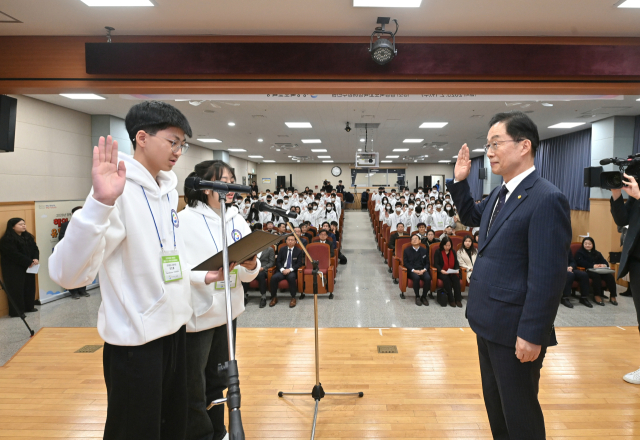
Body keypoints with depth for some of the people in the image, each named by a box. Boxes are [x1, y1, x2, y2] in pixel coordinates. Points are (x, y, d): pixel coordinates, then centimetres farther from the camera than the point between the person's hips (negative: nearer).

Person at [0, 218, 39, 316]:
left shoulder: (28, 236, 11)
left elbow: (35, 248, 8)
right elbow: (14, 254, -20)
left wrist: (36, 259, -12)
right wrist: (29, 262, -18)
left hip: (29, 267, 7)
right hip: (14, 270, -7)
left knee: (30, 287, 11)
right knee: (16, 289, -3)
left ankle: (29, 307, 23)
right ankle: (16, 311, 4)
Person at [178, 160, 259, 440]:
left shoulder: (237, 220, 6)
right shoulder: (185, 220, -12)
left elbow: (249, 274, 7)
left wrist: (250, 265, -15)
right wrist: (209, 275, -32)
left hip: (228, 312, 6)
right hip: (196, 315, -5)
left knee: (218, 380, 20)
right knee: (193, 388, 5)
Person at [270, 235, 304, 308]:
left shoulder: (298, 251, 8)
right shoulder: (282, 249, 14)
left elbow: (299, 263, 0)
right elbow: (278, 261, 9)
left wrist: (290, 269, -16)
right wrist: (282, 269, -11)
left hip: (292, 271, -2)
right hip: (282, 270, 2)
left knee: (291, 277, -38)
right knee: (274, 277, -29)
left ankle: (293, 298, -25)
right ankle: (274, 298, -12)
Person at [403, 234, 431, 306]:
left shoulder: (424, 250, 15)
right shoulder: (407, 250, 9)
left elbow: (427, 262, 12)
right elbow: (405, 263, 1)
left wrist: (424, 270, -10)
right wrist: (414, 270, -13)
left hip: (422, 270, 2)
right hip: (411, 270, -2)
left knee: (428, 278, -30)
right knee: (416, 278, -36)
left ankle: (424, 297, -10)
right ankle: (417, 297, -16)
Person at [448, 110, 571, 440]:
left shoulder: (546, 199, -20)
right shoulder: (500, 193, 8)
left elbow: (548, 276, -22)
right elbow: (471, 217, 27)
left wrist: (532, 335, -20)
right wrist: (460, 181, 12)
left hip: (514, 329, -9)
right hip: (488, 323, 9)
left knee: (518, 410, 10)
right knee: (495, 401, 24)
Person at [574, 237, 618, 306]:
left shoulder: (597, 253, 31)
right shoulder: (579, 252, 14)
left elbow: (605, 262, 15)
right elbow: (581, 263, -6)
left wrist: (604, 265, -11)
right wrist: (593, 266, -20)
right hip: (587, 271, -5)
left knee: (610, 275, -24)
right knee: (596, 275, -36)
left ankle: (612, 296, -22)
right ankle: (597, 296, -31)